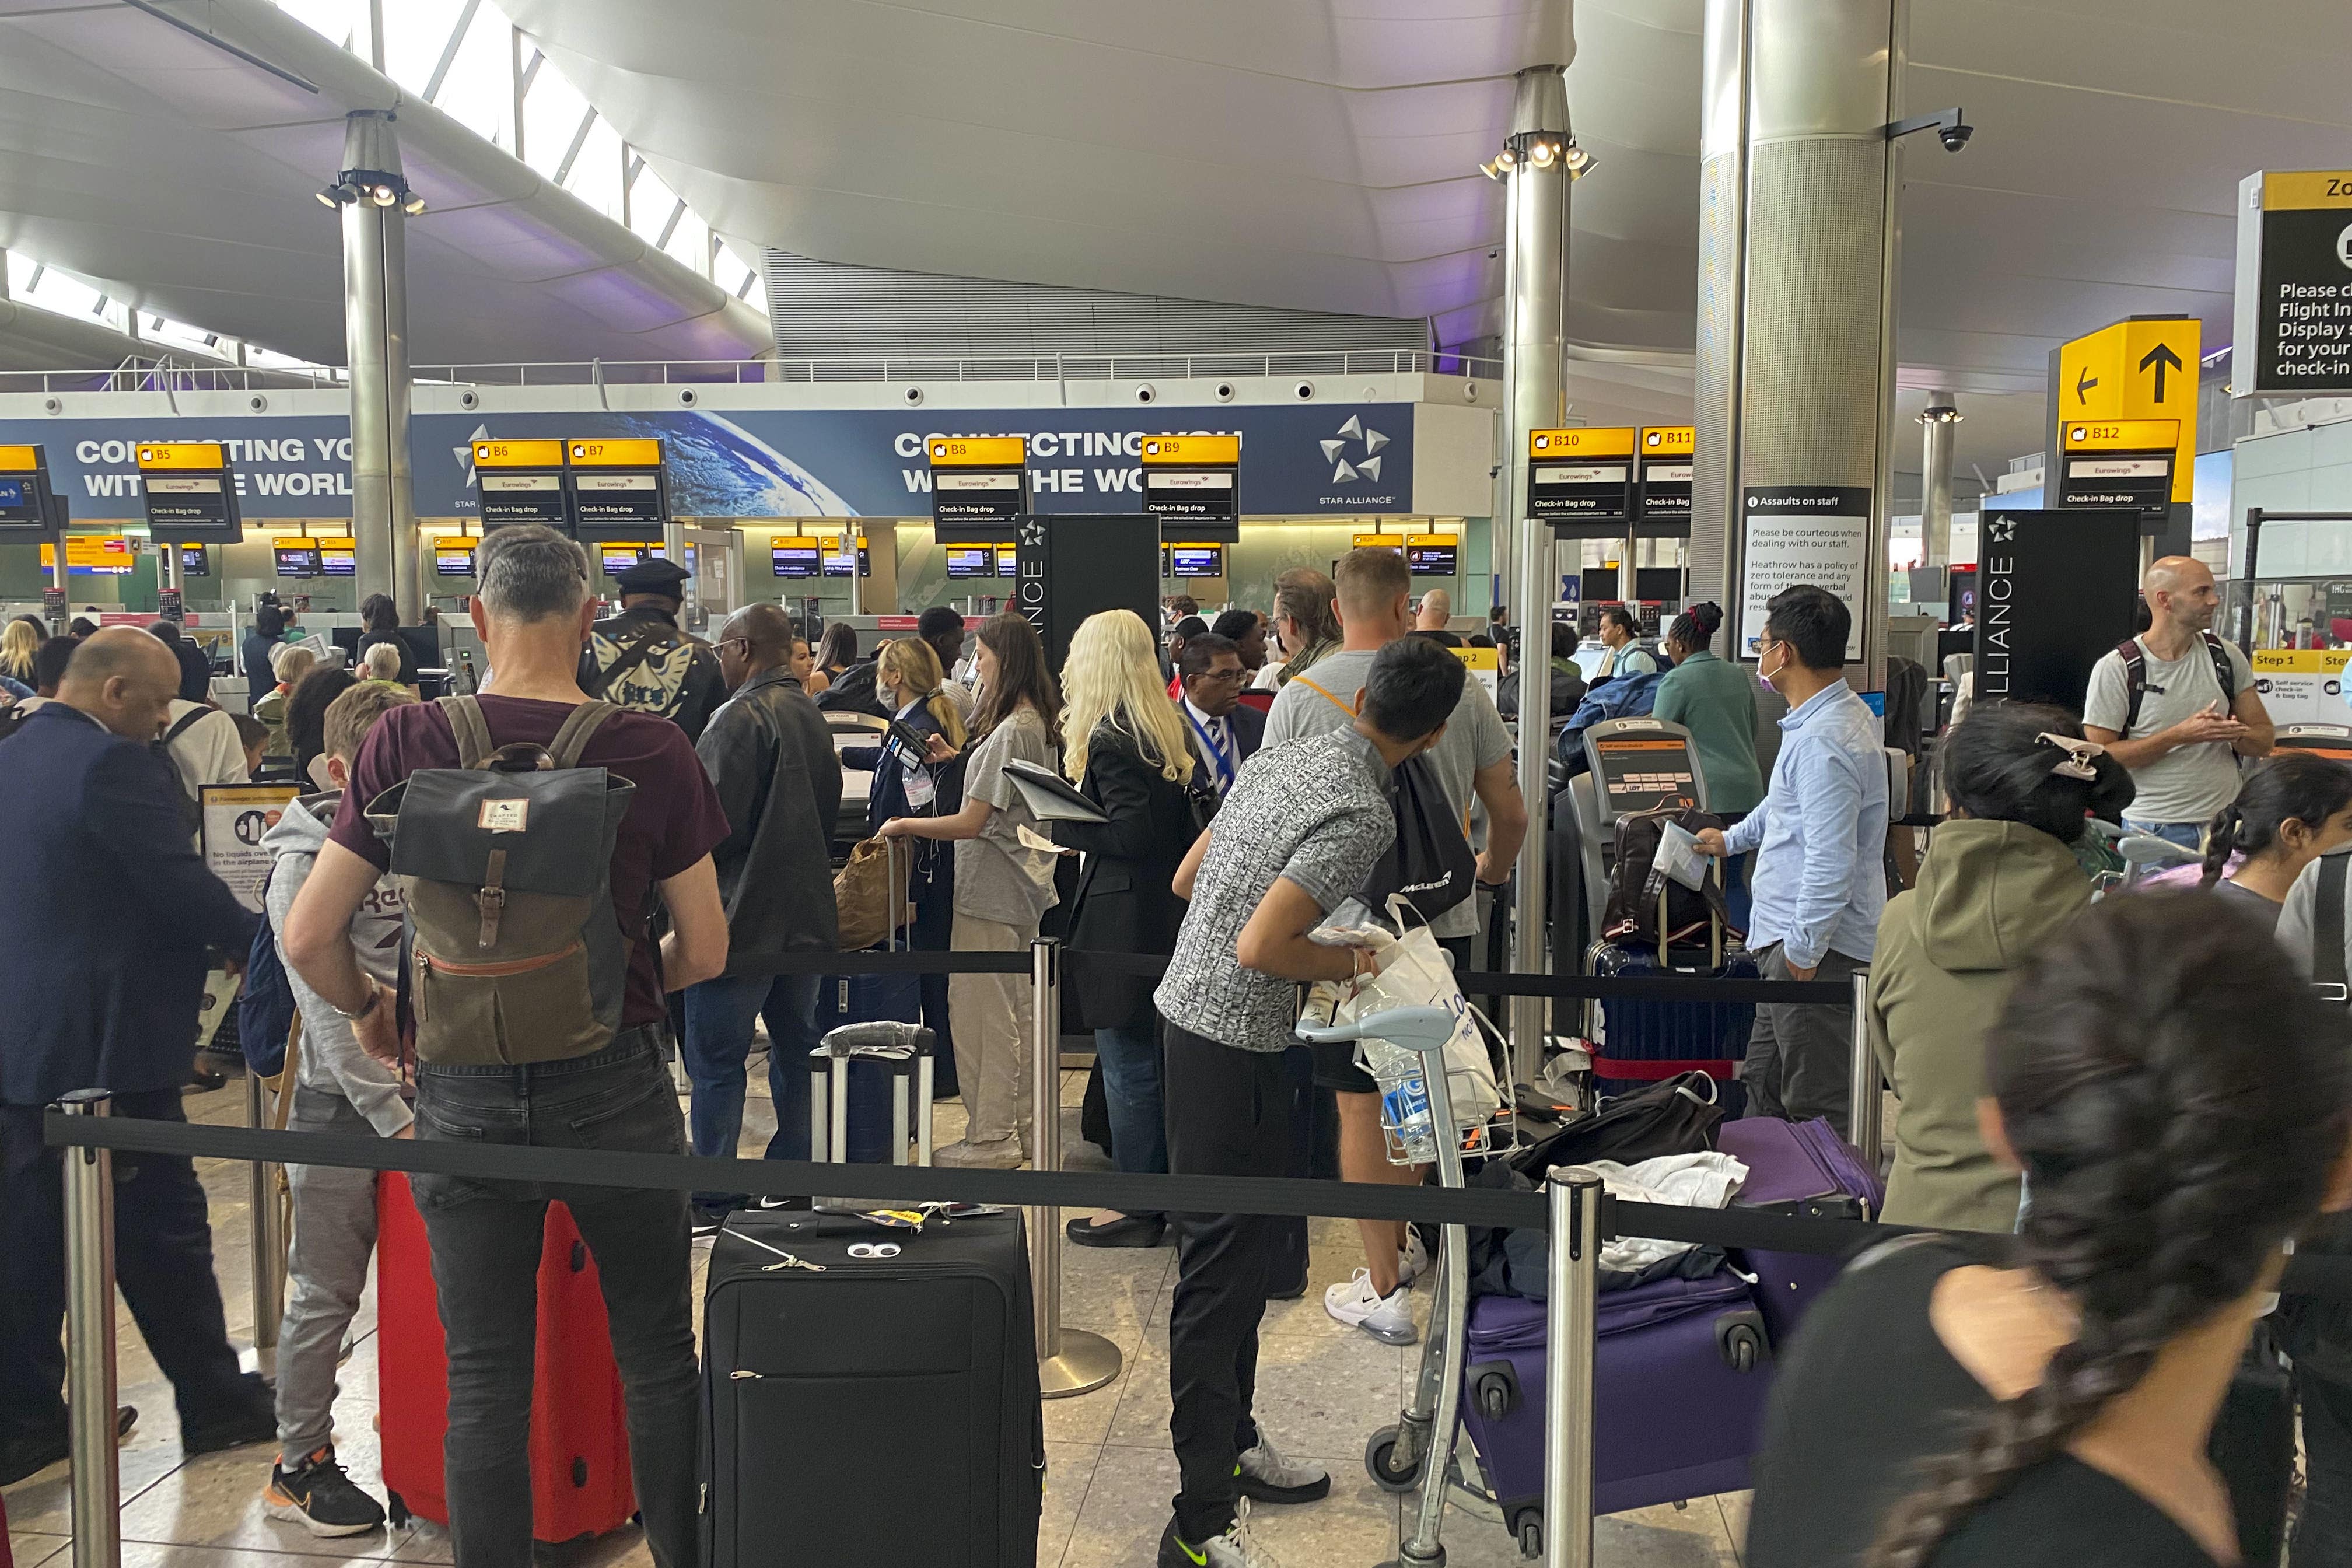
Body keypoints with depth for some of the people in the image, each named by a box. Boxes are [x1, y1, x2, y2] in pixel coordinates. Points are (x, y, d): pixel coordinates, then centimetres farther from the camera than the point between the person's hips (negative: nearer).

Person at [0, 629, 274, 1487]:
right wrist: (258, 944, -3)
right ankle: (216, 1403, 16)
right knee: (162, 1230, 3)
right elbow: (181, 885, -20)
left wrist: (211, 940, 15)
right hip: (107, 1045, -9)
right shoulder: (113, 765, -18)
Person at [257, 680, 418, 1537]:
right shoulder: (307, 870, -11)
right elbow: (330, 1011, -15)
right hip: (343, 1100, -5)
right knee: (326, 1295, 4)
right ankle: (300, 1463, 18)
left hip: (424, 1088, 5)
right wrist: (393, 1116, -17)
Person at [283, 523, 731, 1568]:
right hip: (613, 1085, -1)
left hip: (465, 1095, 1)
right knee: (657, 1361, 16)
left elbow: (307, 939, -6)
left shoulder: (409, 742, -7)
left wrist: (367, 1010, 14)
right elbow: (705, 952, -5)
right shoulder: (652, 749, -10)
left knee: (482, 1377, 13)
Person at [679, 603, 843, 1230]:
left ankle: (712, 1201, 6)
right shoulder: (812, 715, 11)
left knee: (716, 1061, 0)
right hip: (806, 913, 9)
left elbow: (713, 822, -18)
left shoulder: (740, 716, -16)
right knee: (798, 1050, 16)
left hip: (743, 919, -9)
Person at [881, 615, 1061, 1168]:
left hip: (991, 891, -10)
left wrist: (904, 826, -9)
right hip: (1023, 884, 10)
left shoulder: (1010, 732, -21)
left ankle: (991, 1140, 8)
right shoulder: (1039, 723, 9)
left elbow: (972, 822, -20)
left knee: (982, 1012, -1)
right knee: (1017, 1008, 17)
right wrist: (958, 760, 11)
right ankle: (1027, 1123, 27)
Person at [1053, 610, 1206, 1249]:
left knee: (1127, 1065, 0)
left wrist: (1062, 823, -11)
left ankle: (1136, 1208, 9)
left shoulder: (1109, 738, -17)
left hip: (1123, 920, -9)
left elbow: (1131, 833, -22)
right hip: (1163, 913, 9)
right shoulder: (1166, 728, 11)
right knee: (1154, 1062, 16)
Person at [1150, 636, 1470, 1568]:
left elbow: (1187, 879, 14)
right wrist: (1348, 964, -9)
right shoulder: (1362, 816, -20)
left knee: (1245, 1248, 20)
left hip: (1187, 1012, 10)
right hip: (1233, 1044, -10)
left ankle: (1231, 1447, 34)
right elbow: (1260, 948, -26)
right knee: (1221, 1270, -4)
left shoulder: (1281, 758, 7)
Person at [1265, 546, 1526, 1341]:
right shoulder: (1457, 689, -2)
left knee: (1362, 1104, 5)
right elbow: (1510, 812, 5)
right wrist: (1493, 869, 26)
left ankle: (1385, 1289, 10)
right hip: (1442, 918, 3)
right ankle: (1409, 1238, 35)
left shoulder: (1300, 696, -8)